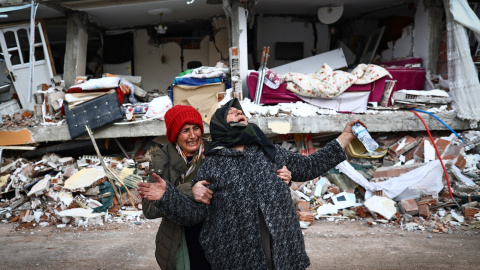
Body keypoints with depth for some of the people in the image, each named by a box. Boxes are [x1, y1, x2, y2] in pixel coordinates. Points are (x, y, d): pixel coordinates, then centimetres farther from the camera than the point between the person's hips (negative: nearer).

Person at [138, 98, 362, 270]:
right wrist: (166, 195, -17)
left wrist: (345, 137, 15)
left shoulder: (269, 151, 11)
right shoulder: (211, 165, 2)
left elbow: (308, 167, 17)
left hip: (284, 252, 3)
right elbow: (194, 213, 0)